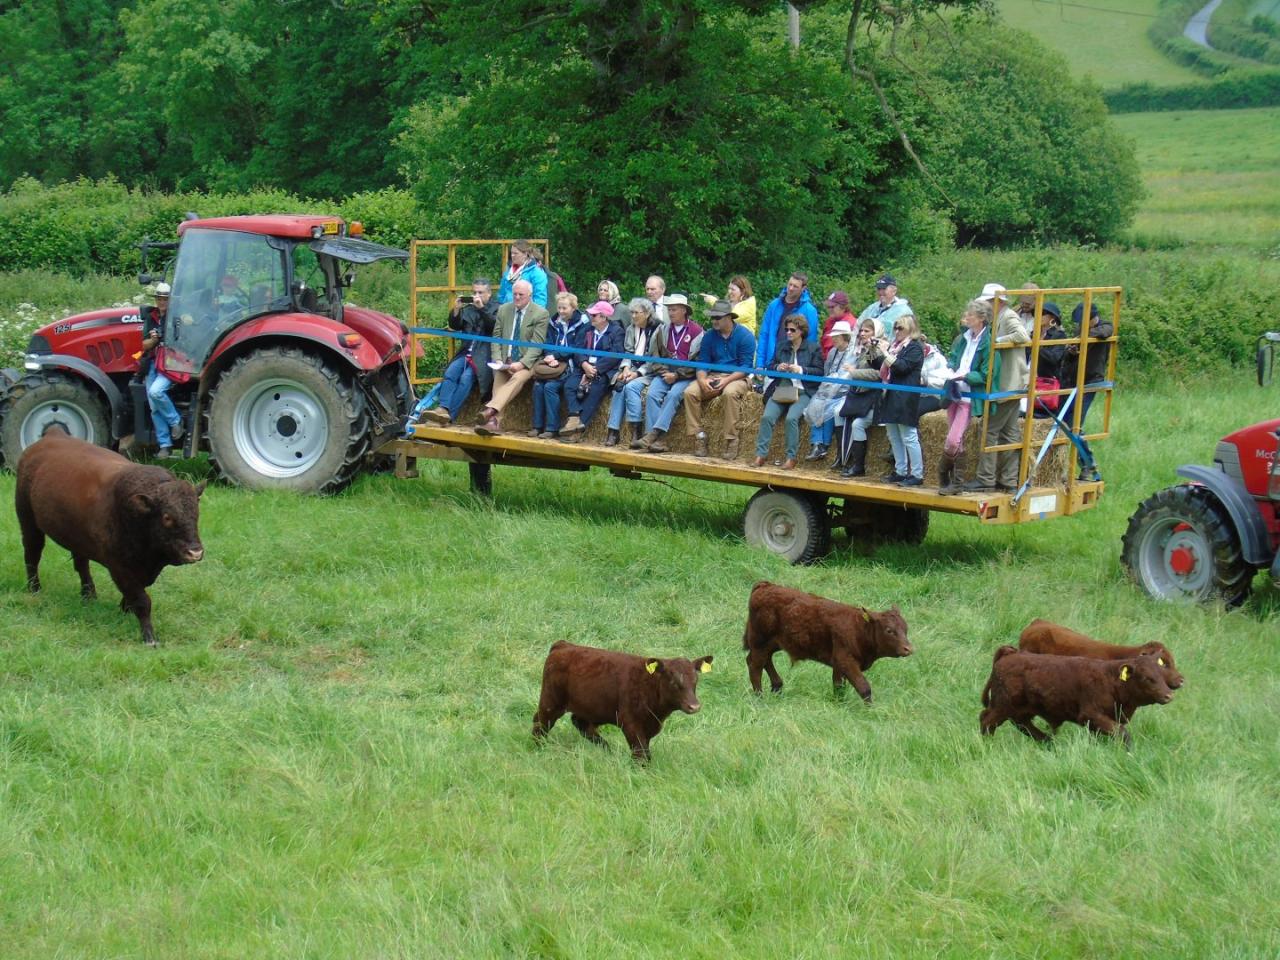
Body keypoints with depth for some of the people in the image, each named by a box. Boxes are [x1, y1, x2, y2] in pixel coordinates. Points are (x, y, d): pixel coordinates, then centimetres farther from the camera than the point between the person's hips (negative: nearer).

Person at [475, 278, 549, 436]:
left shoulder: (541, 314, -3)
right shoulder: (503, 309, 12)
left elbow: (537, 345, -9)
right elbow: (497, 336, 11)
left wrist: (522, 363, -22)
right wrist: (498, 360, -6)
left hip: (527, 362, -4)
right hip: (505, 361, 4)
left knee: (517, 378, -35)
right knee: (498, 381, -26)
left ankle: (490, 410, -54)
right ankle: (494, 421, -43)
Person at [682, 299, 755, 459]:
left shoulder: (745, 336, -6)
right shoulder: (709, 337, 8)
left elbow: (745, 367, -10)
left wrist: (726, 380, -24)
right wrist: (702, 380, -17)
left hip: (737, 377, -5)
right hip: (713, 377, 5)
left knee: (730, 393, -39)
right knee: (690, 392, -22)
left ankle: (731, 441, -31)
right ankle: (699, 437, -18)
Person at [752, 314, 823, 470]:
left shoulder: (814, 348, 6)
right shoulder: (781, 347, 20)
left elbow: (819, 372, -1)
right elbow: (770, 369, 22)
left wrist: (801, 370, -13)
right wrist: (777, 368, -1)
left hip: (803, 392, -4)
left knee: (792, 418, -29)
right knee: (767, 417, -20)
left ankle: (791, 458, -20)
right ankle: (760, 455, -16)